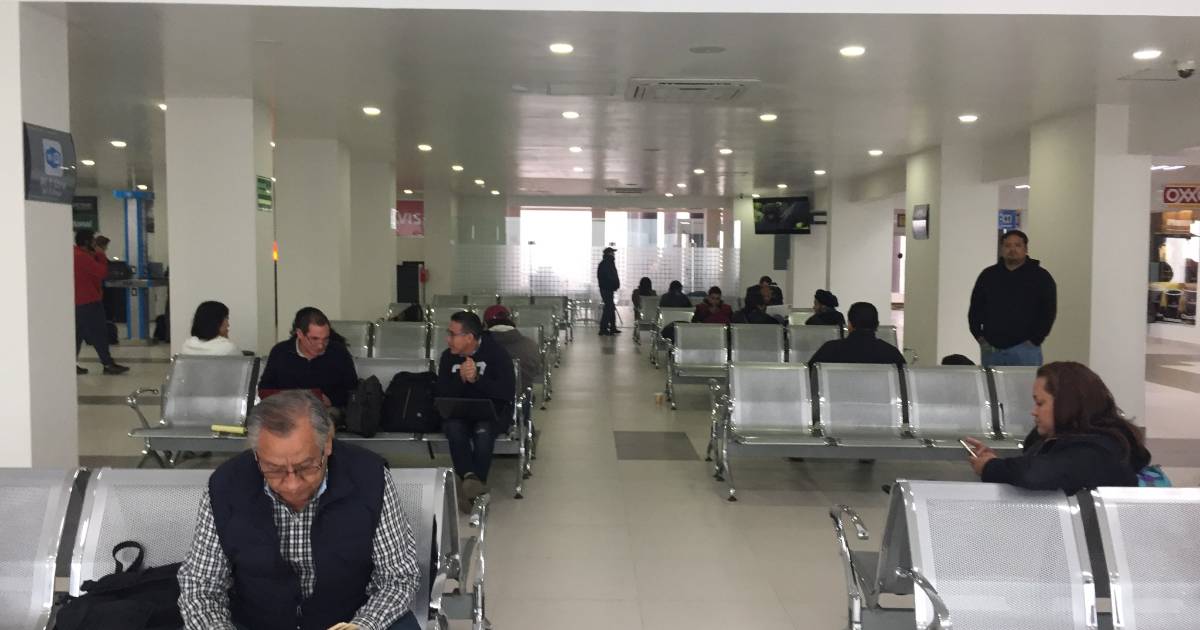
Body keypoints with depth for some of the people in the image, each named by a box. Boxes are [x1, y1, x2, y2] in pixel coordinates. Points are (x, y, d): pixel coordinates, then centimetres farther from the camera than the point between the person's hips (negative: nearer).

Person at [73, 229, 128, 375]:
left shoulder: (76, 254, 13)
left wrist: (97, 256, 7)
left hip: (79, 302, 10)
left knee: (78, 334, 11)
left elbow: (93, 271, 17)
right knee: (99, 334, -5)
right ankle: (108, 364, -1)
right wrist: (101, 256, -7)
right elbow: (102, 272, -19)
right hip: (89, 302, -10)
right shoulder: (83, 257, -18)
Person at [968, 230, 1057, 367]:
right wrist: (979, 337, 5)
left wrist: (1034, 340, -8)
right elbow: (975, 309, 15)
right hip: (991, 349, 3)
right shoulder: (988, 275, 12)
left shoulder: (1040, 277, 4)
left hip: (1024, 350, -3)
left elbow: (1049, 312, 0)